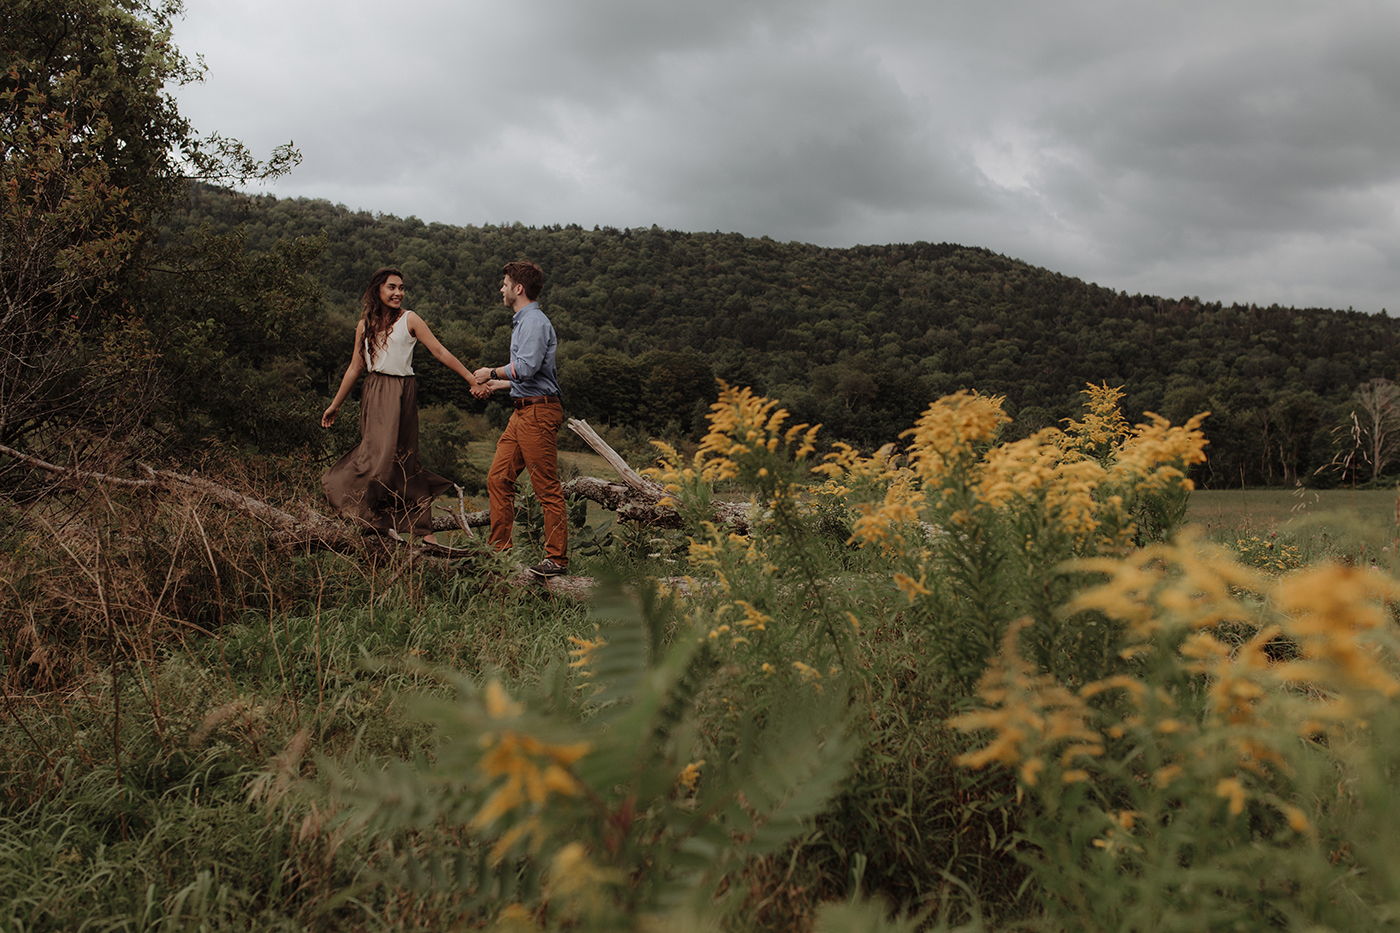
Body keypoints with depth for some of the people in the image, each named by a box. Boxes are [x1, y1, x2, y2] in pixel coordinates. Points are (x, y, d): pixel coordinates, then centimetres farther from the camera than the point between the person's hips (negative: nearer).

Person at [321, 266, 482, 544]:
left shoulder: (409, 320, 1)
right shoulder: (365, 325, 11)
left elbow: (440, 351, -3)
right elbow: (355, 367, 16)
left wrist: (472, 378, -9)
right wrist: (335, 404, 18)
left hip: (401, 393, -3)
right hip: (374, 394, 3)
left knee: (401, 457, -4)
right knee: (377, 452, -5)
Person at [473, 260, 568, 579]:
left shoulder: (535, 322, -12)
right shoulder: (522, 322, 21)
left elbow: (527, 368, -23)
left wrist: (492, 372, -8)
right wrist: (493, 385, 32)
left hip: (539, 412, -10)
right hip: (522, 412, 10)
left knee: (547, 488, -6)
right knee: (498, 479, 9)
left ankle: (557, 558, -1)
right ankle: (499, 549, 16)